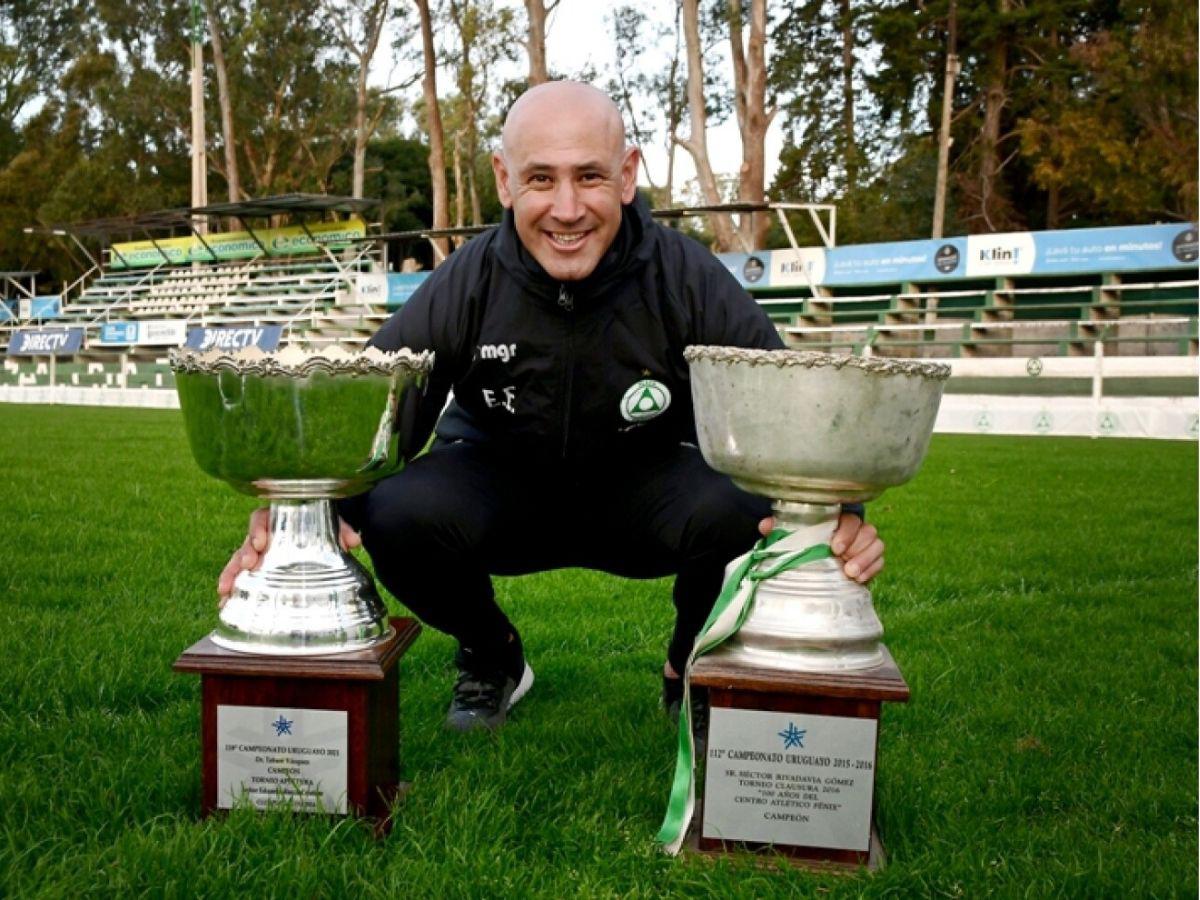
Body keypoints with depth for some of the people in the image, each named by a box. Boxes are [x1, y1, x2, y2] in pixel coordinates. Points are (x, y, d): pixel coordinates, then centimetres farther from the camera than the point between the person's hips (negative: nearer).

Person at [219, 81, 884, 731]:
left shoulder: (689, 281, -19)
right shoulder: (463, 287, -19)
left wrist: (835, 507, -42)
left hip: (645, 492, -1)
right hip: (500, 480, 1)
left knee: (745, 508, -34)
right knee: (396, 512, -31)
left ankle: (692, 666, 3)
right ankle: (492, 660, 6)